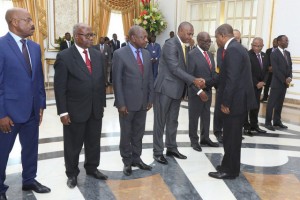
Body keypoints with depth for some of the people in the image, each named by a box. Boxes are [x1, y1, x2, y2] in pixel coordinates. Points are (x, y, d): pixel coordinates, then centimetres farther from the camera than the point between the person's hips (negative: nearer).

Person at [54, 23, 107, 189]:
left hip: (95, 109, 5)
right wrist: (63, 112, -13)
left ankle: (92, 168, 37)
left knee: (94, 142, 16)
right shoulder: (64, 56, -11)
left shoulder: (97, 55, 7)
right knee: (73, 145, 11)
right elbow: (59, 87, -11)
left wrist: (102, 103, 9)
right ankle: (72, 173, 30)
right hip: (75, 110, -5)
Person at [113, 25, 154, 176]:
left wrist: (150, 98, 6)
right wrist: (121, 103, -14)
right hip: (127, 102, -5)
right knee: (126, 134, 10)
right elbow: (117, 81, -12)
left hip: (143, 102, 5)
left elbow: (149, 78, 10)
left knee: (139, 133, 15)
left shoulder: (146, 54, 7)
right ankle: (127, 162, 26)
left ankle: (136, 159, 31)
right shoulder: (120, 54, -10)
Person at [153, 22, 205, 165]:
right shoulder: (171, 45, -15)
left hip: (176, 89, 9)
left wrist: (195, 81, -1)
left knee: (173, 121, 15)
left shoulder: (183, 46, 12)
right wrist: (194, 80, -22)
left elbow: (182, 68, 12)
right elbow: (175, 69, -21)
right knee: (160, 121, 2)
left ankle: (171, 148, 28)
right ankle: (158, 151, 12)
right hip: (165, 88, -8)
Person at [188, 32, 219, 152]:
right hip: (196, 91, -7)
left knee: (206, 116, 16)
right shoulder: (192, 55, -12)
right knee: (194, 117, 7)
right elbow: (190, 75, -15)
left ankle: (205, 138, 30)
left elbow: (213, 73, 13)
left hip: (208, 91, 7)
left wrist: (215, 83, -4)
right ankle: (194, 140, 20)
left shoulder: (210, 54, 11)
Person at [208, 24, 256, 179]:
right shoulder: (235, 48, 14)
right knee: (231, 137, 18)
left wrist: (226, 102, -20)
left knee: (231, 138, 2)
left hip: (235, 101, -10)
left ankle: (230, 171, 15)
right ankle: (228, 166, 31)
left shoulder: (232, 50, -18)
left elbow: (232, 79, -24)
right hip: (237, 100, 10)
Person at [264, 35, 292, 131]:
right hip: (277, 82, -7)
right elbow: (275, 70, -15)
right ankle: (268, 122, 6)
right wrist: (284, 80, -14)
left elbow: (290, 66, 13)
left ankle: (277, 121, 20)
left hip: (285, 83, 7)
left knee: (280, 103, 12)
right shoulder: (274, 53, -9)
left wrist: (289, 77, -4)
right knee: (271, 103, -1)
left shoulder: (287, 53, 13)